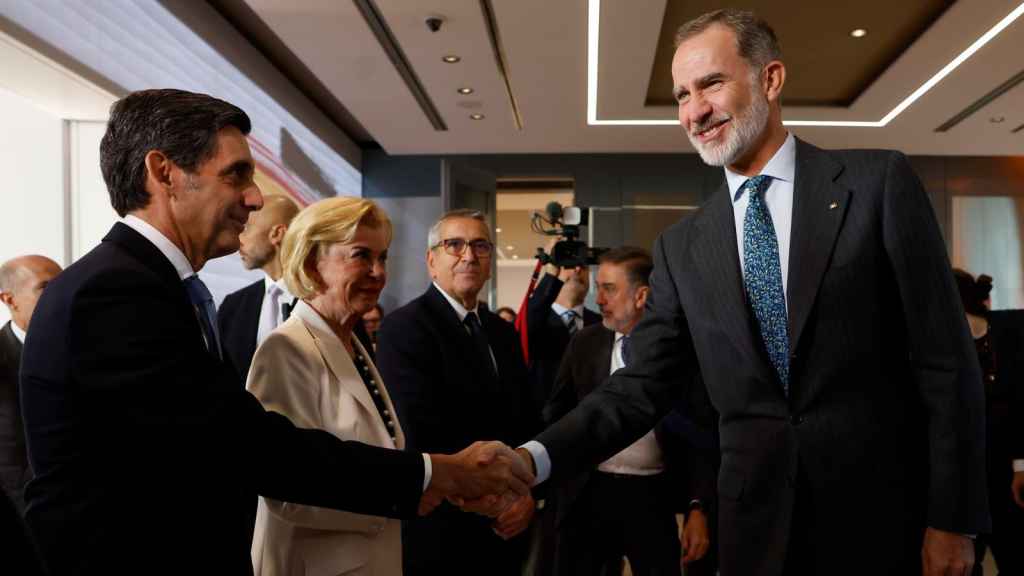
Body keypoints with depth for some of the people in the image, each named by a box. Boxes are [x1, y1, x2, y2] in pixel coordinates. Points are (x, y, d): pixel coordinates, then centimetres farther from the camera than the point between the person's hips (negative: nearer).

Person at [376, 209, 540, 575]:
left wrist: (527, 493, -6)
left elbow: (526, 422, 9)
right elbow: (422, 437, -20)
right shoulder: (403, 328, -14)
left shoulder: (503, 333, 10)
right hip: (438, 533, -6)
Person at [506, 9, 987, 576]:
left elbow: (945, 359, -5)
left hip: (883, 518, -2)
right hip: (756, 529, 3)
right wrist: (535, 458, -14)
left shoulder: (878, 182, -4)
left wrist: (953, 519, -7)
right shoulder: (681, 246, 5)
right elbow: (643, 385, 1)